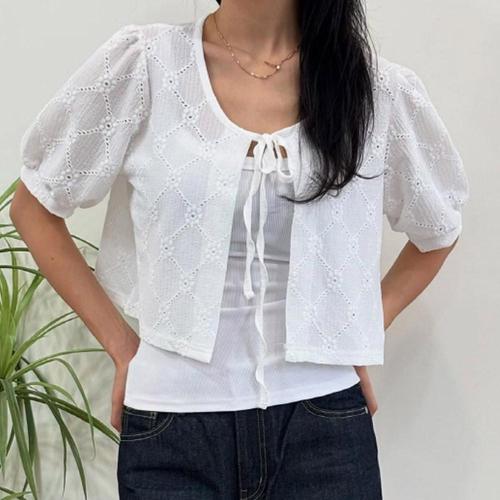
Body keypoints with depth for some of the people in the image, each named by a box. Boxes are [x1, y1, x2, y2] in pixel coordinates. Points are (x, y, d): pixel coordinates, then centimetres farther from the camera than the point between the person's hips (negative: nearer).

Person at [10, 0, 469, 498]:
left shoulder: (380, 88, -2)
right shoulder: (143, 62, -6)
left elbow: (438, 232, 15)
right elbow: (34, 207, 4)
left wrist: (361, 333, 5)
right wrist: (120, 344, 0)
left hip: (324, 423, 1)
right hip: (172, 425, 0)